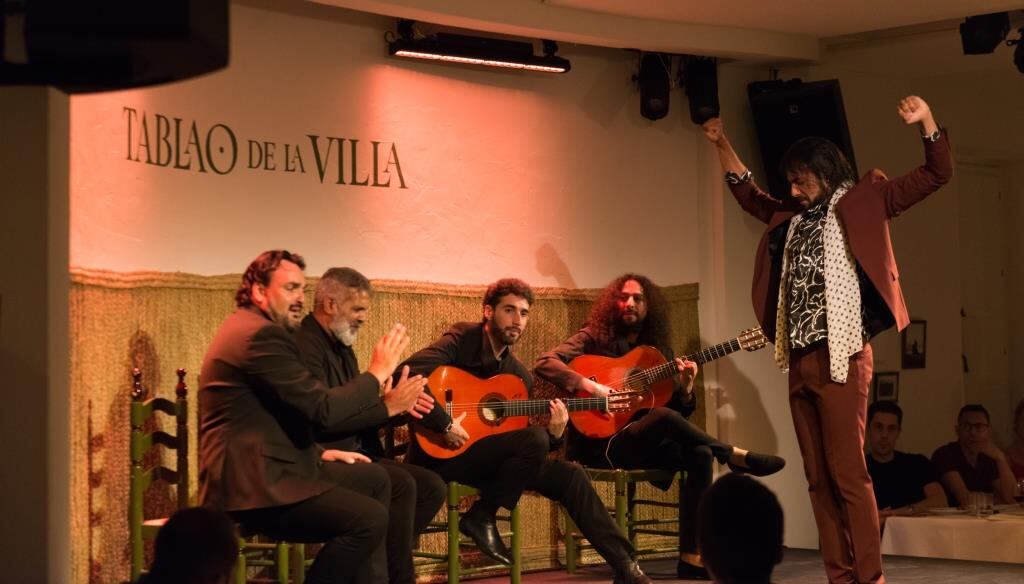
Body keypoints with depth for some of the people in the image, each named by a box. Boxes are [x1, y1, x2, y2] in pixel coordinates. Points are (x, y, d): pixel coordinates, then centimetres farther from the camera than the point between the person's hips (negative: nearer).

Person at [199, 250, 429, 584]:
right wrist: (378, 372, -6)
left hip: (260, 471, 12)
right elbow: (325, 410, -20)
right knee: (369, 517, -23)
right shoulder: (261, 334, -17)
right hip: (251, 487, -12)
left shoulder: (252, 329, 18)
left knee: (375, 479, 18)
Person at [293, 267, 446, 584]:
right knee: (400, 485, -28)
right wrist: (386, 407, -17)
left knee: (432, 486, -4)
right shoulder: (304, 344, -15)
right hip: (323, 458, -10)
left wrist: (400, 407, -1)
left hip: (353, 452, 10)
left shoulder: (341, 346, 18)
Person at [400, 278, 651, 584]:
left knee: (569, 475, -1)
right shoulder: (463, 340, -10)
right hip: (439, 453, -7)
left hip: (487, 458, 7)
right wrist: (445, 424, -31)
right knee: (534, 440, -26)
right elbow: (407, 375, -27)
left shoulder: (519, 374, 11)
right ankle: (481, 517, -11)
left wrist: (554, 434, -8)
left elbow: (527, 442, 12)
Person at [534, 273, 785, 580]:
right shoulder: (594, 339, 1)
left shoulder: (658, 349, 15)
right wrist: (590, 387, -25)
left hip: (643, 444, 6)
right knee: (663, 416, -34)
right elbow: (544, 363, -13)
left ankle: (690, 557, -24)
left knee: (700, 454, -24)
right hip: (600, 444, -6)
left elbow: (681, 411, 13)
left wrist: (685, 388, -10)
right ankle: (736, 457, -18)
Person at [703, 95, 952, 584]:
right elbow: (748, 193, 36)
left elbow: (937, 175, -3)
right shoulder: (793, 217, 18)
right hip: (800, 362, 7)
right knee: (818, 478, 6)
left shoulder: (861, 203, 1)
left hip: (840, 358, -7)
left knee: (848, 473, -10)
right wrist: (722, 145, 31)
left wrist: (927, 120, -17)